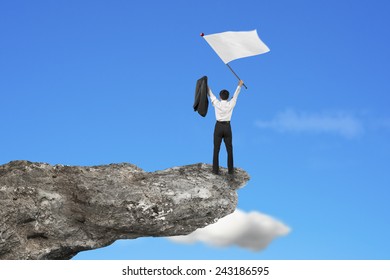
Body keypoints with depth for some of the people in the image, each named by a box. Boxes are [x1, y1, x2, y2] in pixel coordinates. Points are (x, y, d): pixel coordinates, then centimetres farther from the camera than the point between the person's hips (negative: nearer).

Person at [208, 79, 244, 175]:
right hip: (227, 127, 1)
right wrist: (239, 85, 28)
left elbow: (210, 94, 8)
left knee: (216, 149, 4)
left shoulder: (217, 104, -8)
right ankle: (230, 170, 9)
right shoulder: (230, 104, -6)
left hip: (218, 127, -1)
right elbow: (235, 95, 11)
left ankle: (216, 170, 4)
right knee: (229, 149, 8)